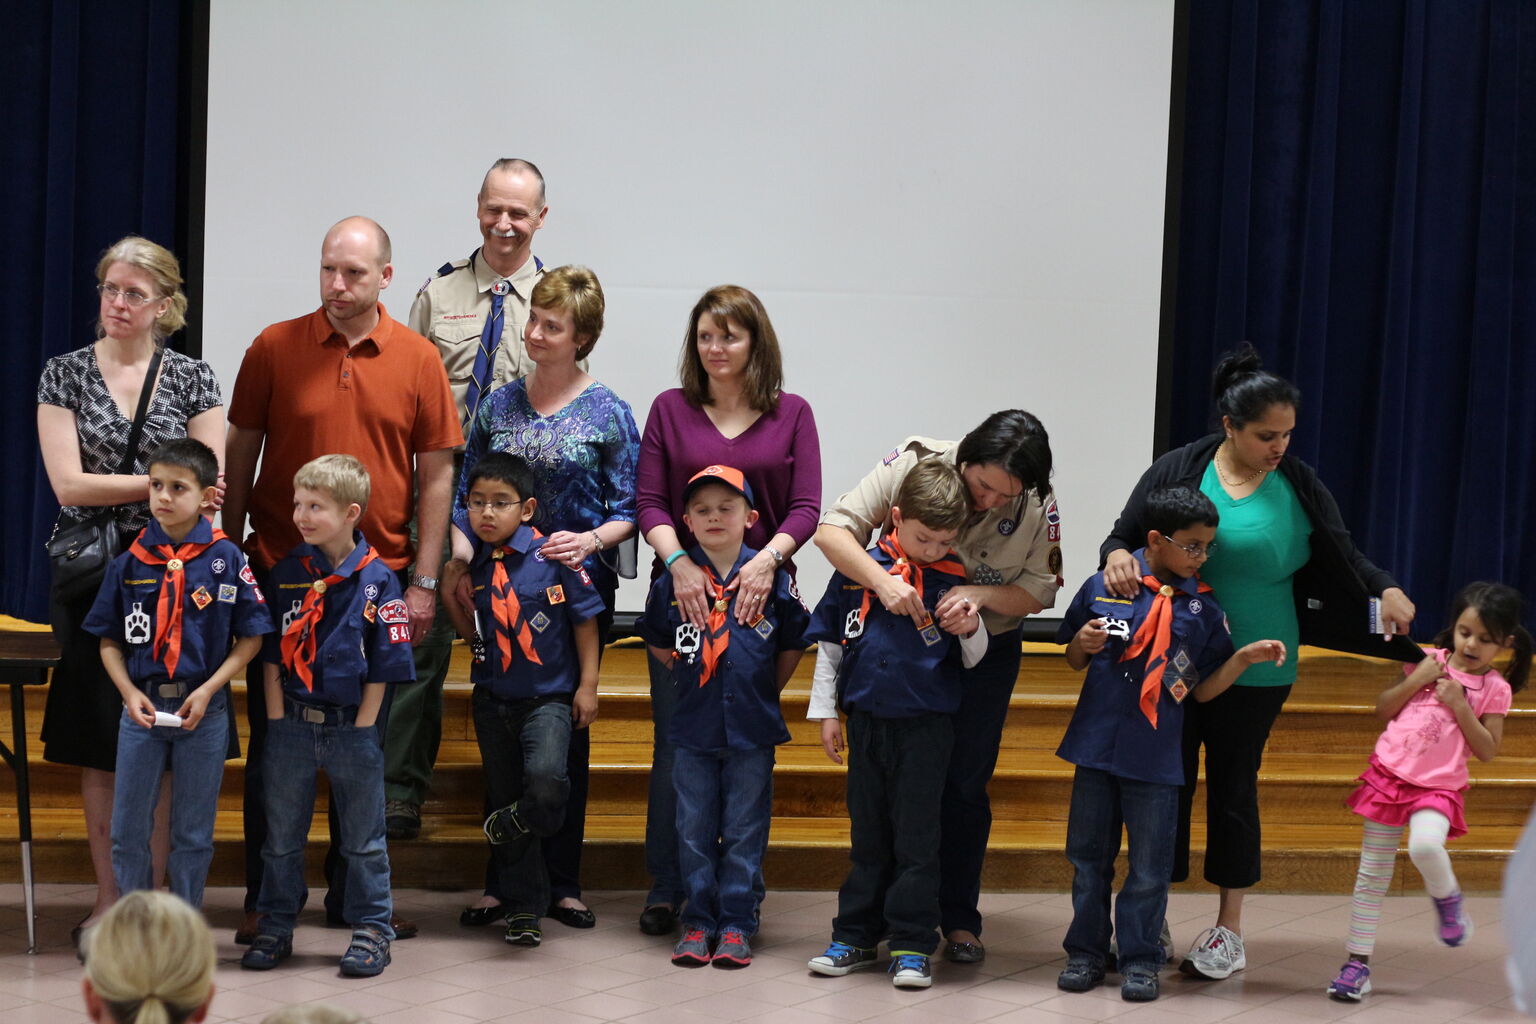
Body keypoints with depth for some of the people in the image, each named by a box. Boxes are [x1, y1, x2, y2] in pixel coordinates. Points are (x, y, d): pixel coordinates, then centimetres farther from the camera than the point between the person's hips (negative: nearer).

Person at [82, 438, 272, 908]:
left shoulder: (226, 559, -6)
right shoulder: (129, 563, 0)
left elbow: (250, 637, -4)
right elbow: (109, 640, 5)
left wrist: (207, 691, -13)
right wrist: (129, 692, -10)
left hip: (204, 710, -2)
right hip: (142, 706, 2)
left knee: (193, 832, 9)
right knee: (128, 829, 8)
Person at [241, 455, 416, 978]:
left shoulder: (377, 580, -7)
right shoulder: (286, 574, 2)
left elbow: (383, 665, -5)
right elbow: (270, 655, 4)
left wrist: (361, 728, -7)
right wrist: (278, 718, -2)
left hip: (352, 726, -3)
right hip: (291, 724, 3)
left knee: (363, 837, 7)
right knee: (281, 836, 11)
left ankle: (371, 929, 16)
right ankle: (275, 926, 22)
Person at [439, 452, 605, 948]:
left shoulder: (552, 556, -11)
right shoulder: (471, 562, 0)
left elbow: (585, 620, -5)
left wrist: (587, 685, -5)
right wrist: (450, 591, -2)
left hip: (548, 697, -4)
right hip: (493, 701, 5)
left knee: (546, 783, -28)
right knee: (504, 794, 12)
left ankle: (508, 827, 5)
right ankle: (522, 908, 23)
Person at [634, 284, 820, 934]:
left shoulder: (791, 414, 7)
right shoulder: (671, 410, 7)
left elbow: (806, 507, 0)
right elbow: (649, 501, 1)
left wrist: (768, 557, -18)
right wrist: (678, 562, -16)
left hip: (759, 595, 0)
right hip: (682, 593, 0)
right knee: (676, 745, 1)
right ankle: (665, 890, 11)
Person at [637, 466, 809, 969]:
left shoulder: (772, 578, -3)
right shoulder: (672, 582, 1)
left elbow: (792, 645, 8)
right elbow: (656, 642, 17)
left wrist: (764, 692, 8)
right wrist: (689, 676, 10)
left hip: (752, 729, -1)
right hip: (693, 728, 1)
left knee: (744, 831, 4)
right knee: (694, 831, 7)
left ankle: (737, 925, 11)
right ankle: (698, 923, 16)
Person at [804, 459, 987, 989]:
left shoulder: (953, 581, -1)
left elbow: (973, 658, 6)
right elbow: (830, 642, 8)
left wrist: (971, 630, -16)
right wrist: (825, 711, 7)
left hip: (927, 725, -2)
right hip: (866, 721, 2)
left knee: (917, 837, 1)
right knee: (868, 833, 12)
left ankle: (912, 944, 8)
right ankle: (857, 936, 21)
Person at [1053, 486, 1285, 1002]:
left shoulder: (1202, 609, -1)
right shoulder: (1103, 588, -2)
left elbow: (1202, 689, 2)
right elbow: (1075, 663, 10)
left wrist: (1244, 658, -10)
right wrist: (1083, 644, -12)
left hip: (1155, 758, 0)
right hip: (1097, 746, 1)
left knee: (1149, 866, 4)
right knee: (1089, 857, 11)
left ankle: (1140, 959, 16)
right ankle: (1086, 952, 23)